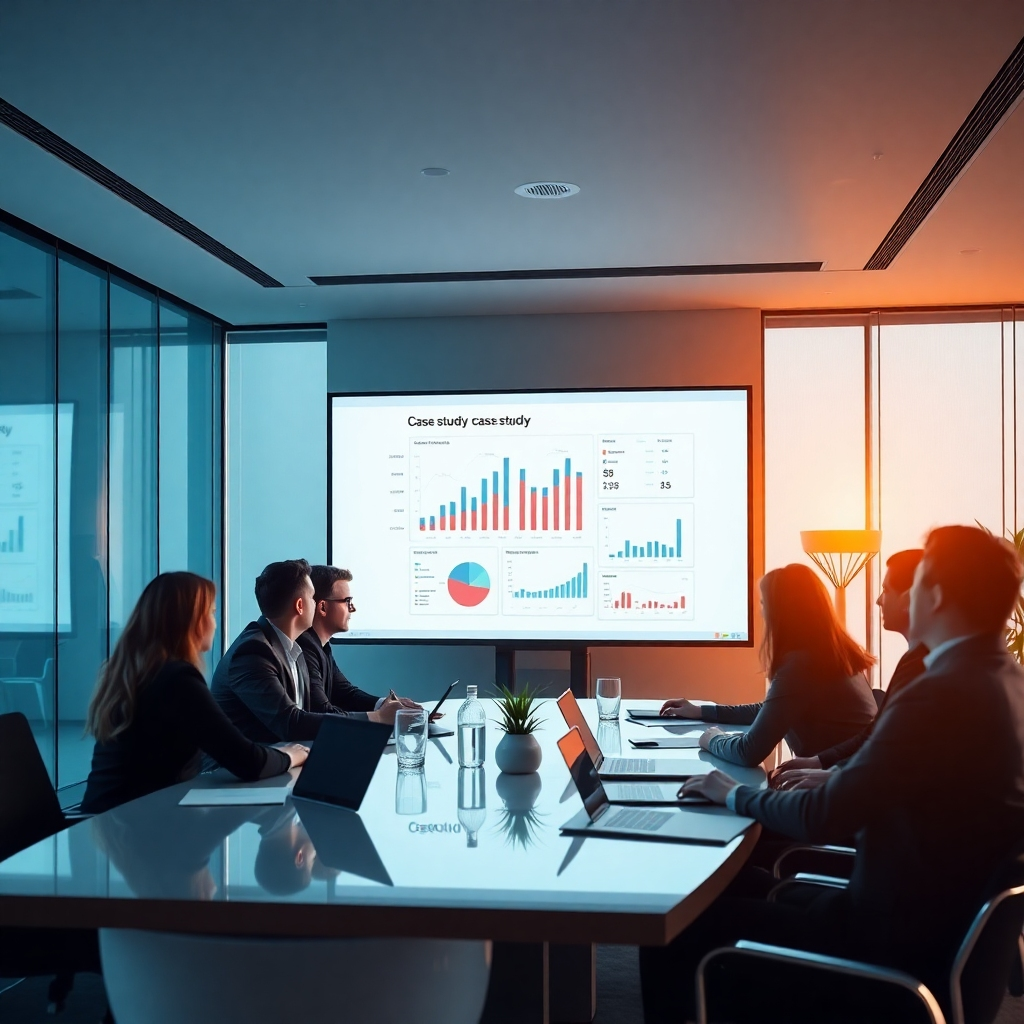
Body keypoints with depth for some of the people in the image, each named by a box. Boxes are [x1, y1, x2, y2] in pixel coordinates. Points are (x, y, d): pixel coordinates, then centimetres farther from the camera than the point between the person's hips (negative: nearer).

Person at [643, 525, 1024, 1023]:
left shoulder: (940, 695, -25)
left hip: (901, 940, -10)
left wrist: (735, 794, -5)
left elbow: (822, 819, -21)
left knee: (676, 929, -4)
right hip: (954, 915, 10)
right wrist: (831, 777, 14)